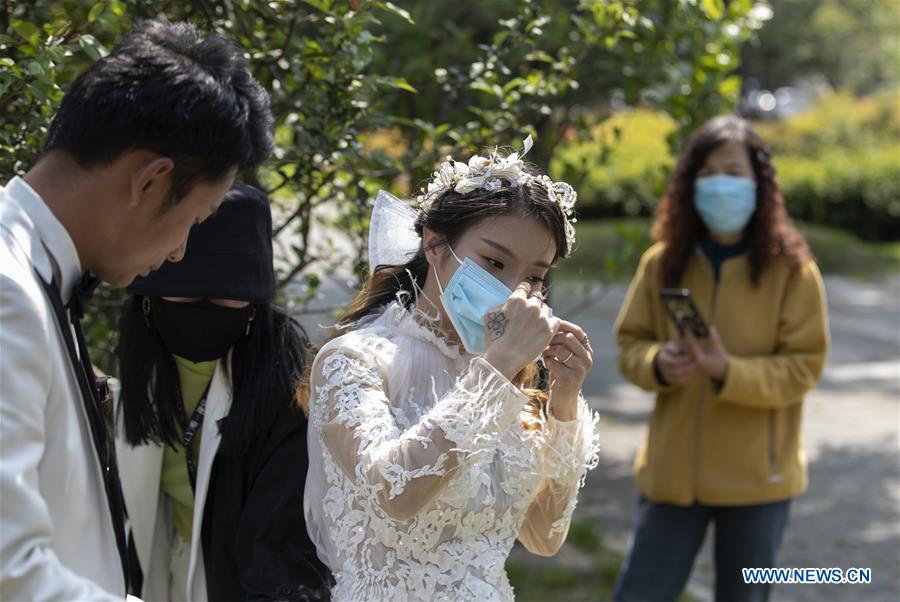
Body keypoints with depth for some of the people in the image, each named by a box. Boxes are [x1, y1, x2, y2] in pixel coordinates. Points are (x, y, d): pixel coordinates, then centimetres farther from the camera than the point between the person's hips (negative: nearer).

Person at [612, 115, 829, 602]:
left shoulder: (791, 267, -9)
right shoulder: (662, 262, -1)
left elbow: (803, 366, -9)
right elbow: (630, 343, 7)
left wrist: (729, 372, -25)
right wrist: (658, 364, -16)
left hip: (756, 476, -2)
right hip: (673, 470, 2)